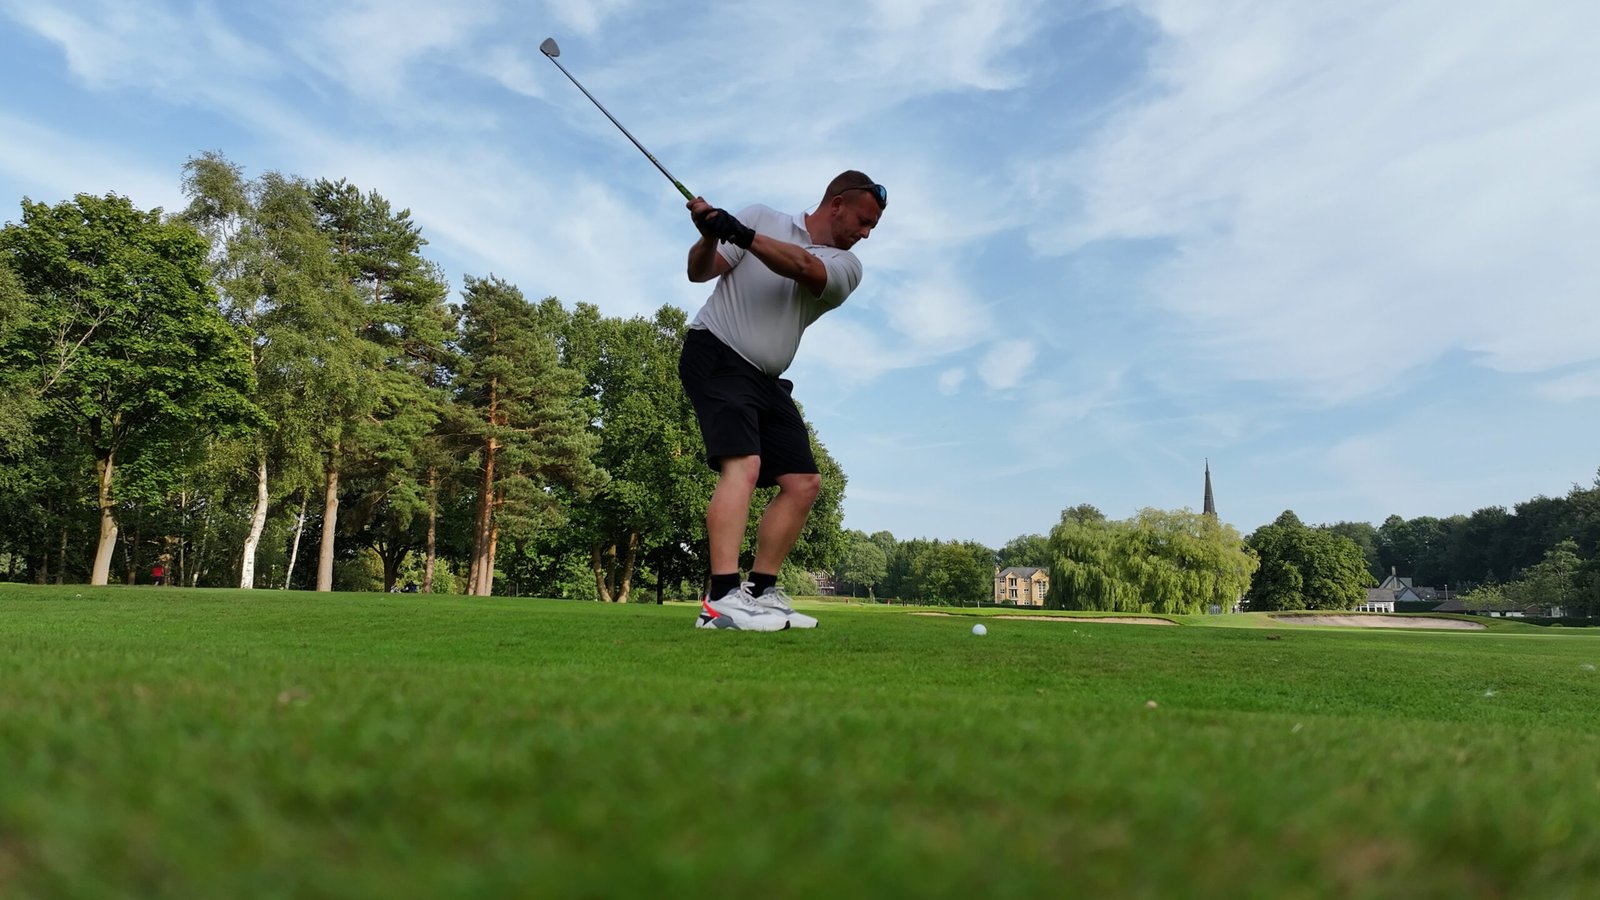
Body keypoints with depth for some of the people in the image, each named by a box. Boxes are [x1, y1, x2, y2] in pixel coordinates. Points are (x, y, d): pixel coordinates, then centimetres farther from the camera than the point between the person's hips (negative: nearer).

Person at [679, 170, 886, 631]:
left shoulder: (847, 267, 8)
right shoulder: (762, 217, 3)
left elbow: (803, 267, -15)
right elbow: (700, 272, -2)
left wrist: (743, 235, -29)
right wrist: (710, 234, -23)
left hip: (766, 380, 6)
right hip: (716, 355, -6)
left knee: (804, 483, 1)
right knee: (743, 466, -25)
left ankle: (760, 592, 8)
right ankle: (721, 600, -32)